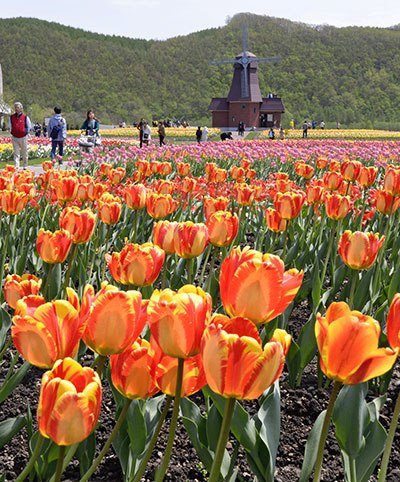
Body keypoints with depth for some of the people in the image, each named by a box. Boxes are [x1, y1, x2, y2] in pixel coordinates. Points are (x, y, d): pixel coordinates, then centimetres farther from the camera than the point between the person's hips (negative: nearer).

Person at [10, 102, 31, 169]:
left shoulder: (25, 117, -5)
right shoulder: (12, 117, 4)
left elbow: (29, 126, 6)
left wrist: (25, 132, 2)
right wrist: (13, 132, 12)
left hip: (23, 137, -2)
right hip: (14, 138, 2)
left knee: (24, 153, 9)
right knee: (16, 153, -3)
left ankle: (25, 166, 21)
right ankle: (16, 166, -6)